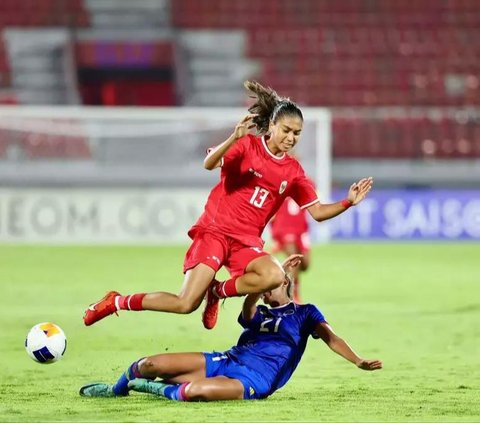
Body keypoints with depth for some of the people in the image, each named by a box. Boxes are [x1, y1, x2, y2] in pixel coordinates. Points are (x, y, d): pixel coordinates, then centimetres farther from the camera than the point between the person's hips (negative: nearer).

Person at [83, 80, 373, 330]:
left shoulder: (293, 171, 9)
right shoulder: (248, 145, -4)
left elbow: (317, 212, 12)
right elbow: (209, 164, -20)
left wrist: (348, 202, -3)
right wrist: (235, 138, -35)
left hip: (247, 242, 4)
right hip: (215, 231, -4)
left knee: (275, 276, -30)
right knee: (186, 304, -17)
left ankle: (217, 291, -4)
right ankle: (117, 302, 5)